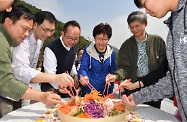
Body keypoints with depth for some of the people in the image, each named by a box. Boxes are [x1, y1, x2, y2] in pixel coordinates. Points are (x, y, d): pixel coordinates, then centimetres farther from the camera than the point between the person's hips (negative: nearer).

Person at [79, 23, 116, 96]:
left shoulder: (111, 53, 0)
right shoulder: (88, 51, -9)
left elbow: (112, 72, 8)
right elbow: (83, 68, -14)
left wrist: (110, 91, 6)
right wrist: (83, 77, -37)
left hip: (105, 92, 3)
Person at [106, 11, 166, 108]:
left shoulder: (158, 41, 0)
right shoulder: (126, 45, 3)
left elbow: (163, 66, 1)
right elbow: (124, 67, -3)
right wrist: (116, 76, -25)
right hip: (132, 89, 1)